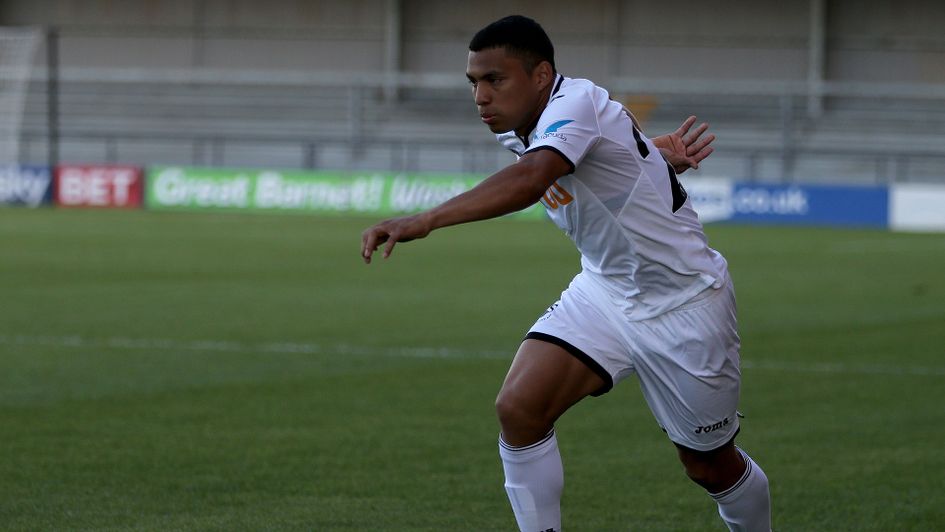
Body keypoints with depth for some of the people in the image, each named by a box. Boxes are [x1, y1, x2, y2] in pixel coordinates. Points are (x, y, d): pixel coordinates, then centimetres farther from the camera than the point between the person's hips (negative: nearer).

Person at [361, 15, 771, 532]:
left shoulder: (577, 103, -28)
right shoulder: (519, 132, -2)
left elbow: (530, 179, -49)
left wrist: (425, 220, -60)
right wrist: (651, 154, -6)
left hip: (682, 303, -7)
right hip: (605, 290, 7)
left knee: (709, 465, 8)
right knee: (519, 408, -16)